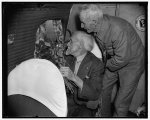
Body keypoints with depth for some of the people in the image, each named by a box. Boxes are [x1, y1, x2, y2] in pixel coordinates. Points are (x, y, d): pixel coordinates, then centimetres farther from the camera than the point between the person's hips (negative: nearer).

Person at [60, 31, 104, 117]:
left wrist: (74, 77, -33)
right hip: (66, 101, 4)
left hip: (85, 106, -3)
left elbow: (95, 94, -24)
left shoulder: (97, 64, -13)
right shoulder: (68, 59, 4)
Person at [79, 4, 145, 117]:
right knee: (102, 90, 15)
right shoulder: (97, 26, -13)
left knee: (121, 104, -1)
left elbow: (122, 59, -29)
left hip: (131, 63, -7)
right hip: (112, 62, 7)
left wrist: (106, 65, -14)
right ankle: (105, 116, 38)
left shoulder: (118, 30, -37)